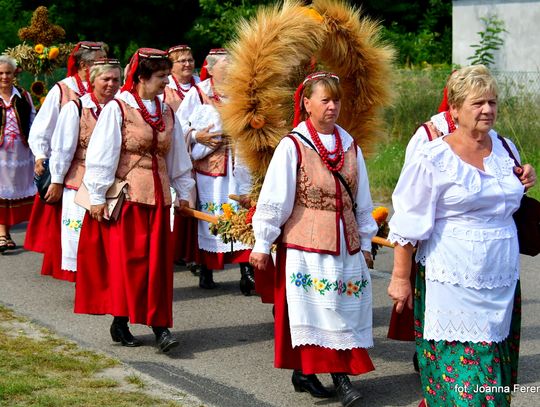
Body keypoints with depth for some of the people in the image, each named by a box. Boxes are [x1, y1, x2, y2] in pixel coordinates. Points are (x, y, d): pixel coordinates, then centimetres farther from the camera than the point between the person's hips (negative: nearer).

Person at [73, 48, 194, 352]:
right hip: (125, 194, -5)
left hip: (157, 195, 5)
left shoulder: (167, 112, 11)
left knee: (158, 261, 1)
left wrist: (183, 191, 17)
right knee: (126, 259, -2)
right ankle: (120, 323, 8)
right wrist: (97, 196, -11)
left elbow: (178, 154, 18)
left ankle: (160, 326, 3)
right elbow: (102, 153, -9)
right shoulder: (118, 108, -7)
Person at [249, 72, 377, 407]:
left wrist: (365, 241, 14)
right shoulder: (293, 146, -9)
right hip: (305, 242, -4)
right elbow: (274, 198, -8)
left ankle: (343, 375, 3)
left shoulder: (350, 146, 7)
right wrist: (262, 244, -7)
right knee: (310, 309, 1)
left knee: (345, 308, 1)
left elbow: (362, 200, 13)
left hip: (345, 241, 5)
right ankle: (303, 371, 14)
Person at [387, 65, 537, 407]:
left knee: (495, 369, 11)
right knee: (458, 367, -5)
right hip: (453, 285, -6)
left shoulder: (506, 149, 9)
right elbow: (409, 223, -7)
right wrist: (401, 277, -9)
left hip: (502, 282, 6)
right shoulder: (434, 158, -9)